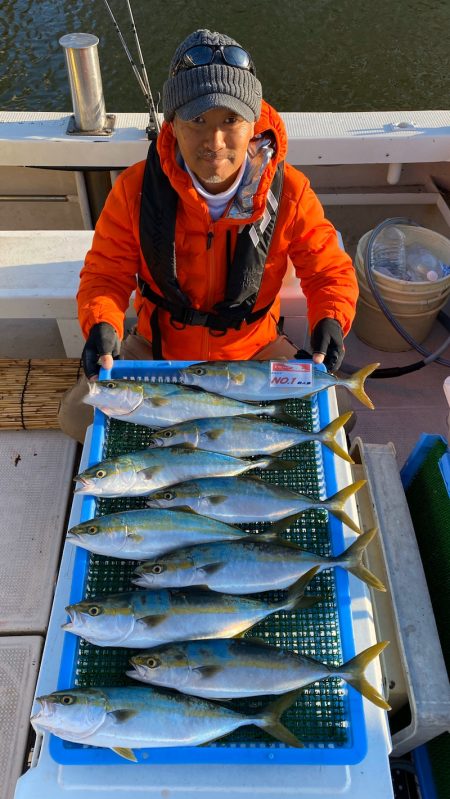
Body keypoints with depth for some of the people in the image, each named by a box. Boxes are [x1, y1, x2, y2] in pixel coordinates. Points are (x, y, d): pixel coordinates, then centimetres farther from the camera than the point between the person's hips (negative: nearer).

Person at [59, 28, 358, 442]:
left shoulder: (289, 193, -18)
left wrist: (330, 320, -32)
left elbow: (330, 270, -10)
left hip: (254, 348, 0)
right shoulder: (135, 189, -18)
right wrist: (102, 326, -33)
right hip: (156, 347, 0)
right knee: (78, 416, -10)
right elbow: (105, 275, -11)